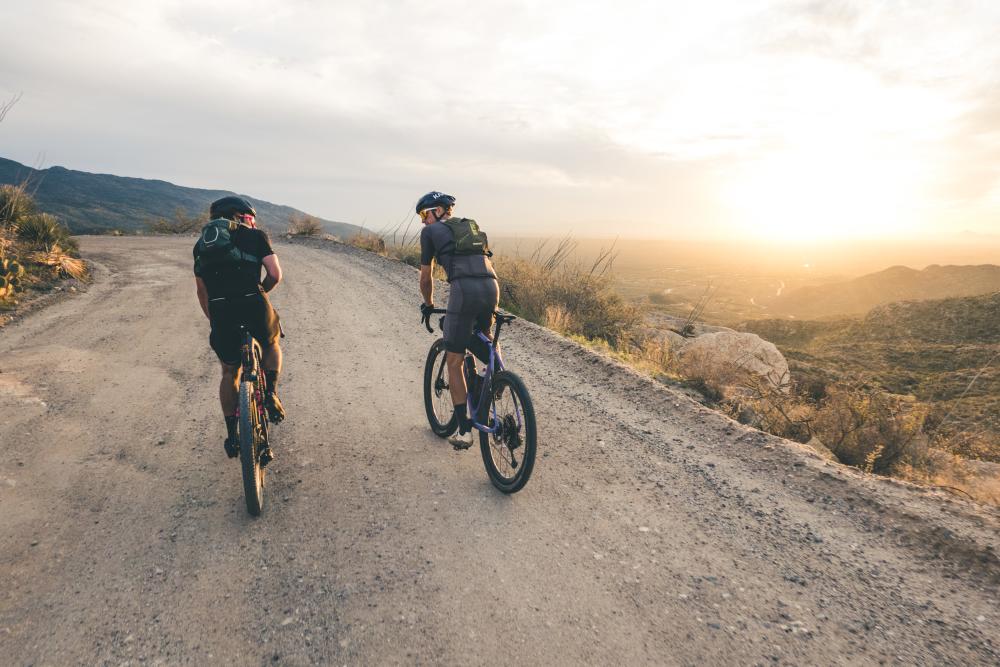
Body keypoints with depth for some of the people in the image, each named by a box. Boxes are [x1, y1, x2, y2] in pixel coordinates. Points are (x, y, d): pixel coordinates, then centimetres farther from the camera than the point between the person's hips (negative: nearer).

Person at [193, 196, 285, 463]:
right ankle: (270, 393, 8)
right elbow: (275, 274, -1)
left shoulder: (202, 243, 22)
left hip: (220, 313, 3)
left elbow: (202, 291, 23)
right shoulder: (255, 235, 10)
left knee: (229, 373, 22)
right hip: (253, 306, -3)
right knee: (271, 347, 30)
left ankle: (232, 436, 24)